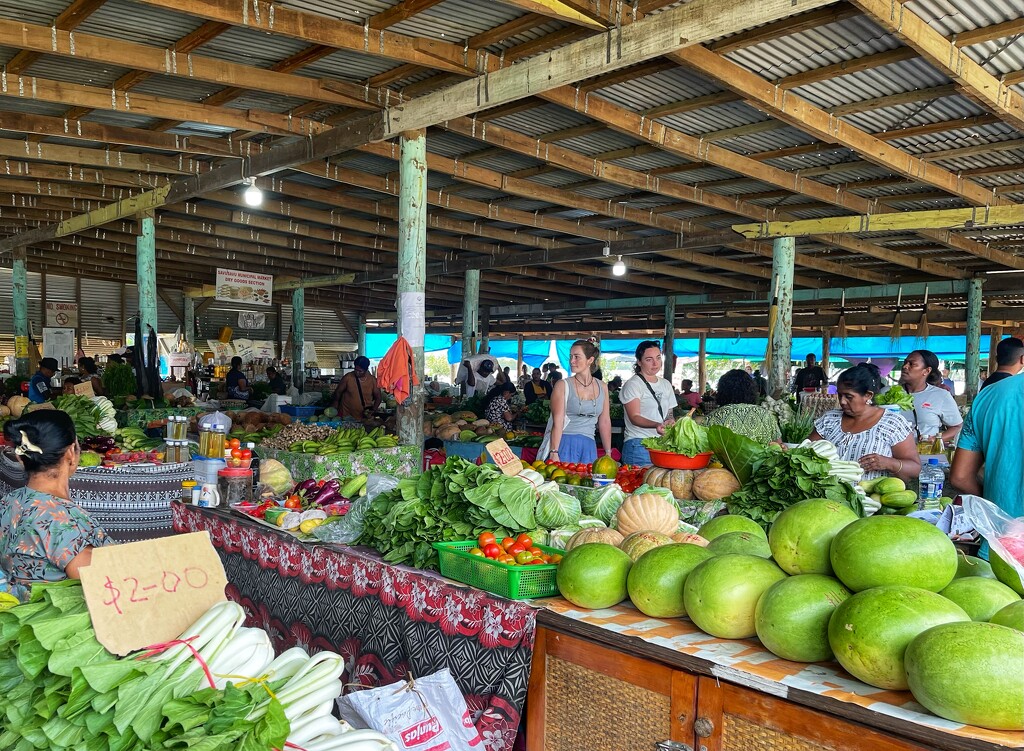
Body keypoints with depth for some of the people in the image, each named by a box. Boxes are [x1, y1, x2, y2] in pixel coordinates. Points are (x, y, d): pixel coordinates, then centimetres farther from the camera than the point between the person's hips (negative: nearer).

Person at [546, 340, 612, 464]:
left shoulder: (602, 387, 10)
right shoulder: (562, 385, -1)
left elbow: (605, 422, 14)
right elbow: (557, 422, -7)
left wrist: (608, 454, 12)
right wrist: (554, 453, -15)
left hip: (589, 446, 3)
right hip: (565, 443, -3)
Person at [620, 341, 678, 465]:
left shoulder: (666, 384, 18)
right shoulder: (632, 385, -4)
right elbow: (634, 417, -15)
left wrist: (671, 421, 2)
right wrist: (656, 425, -31)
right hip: (639, 445, -6)